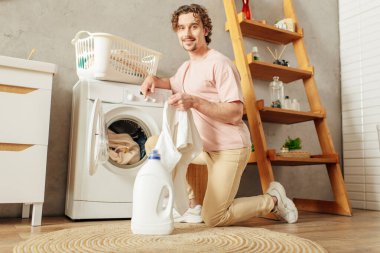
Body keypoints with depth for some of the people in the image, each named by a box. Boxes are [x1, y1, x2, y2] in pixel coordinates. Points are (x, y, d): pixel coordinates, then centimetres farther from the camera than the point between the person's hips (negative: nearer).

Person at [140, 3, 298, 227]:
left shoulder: (220, 63, -15)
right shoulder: (186, 67, 12)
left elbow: (235, 114, -22)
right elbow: (174, 83, 34)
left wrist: (195, 102, -32)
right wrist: (154, 79, 10)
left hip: (229, 149, -8)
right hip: (204, 146, 8)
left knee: (213, 219, -8)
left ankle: (272, 200, 13)